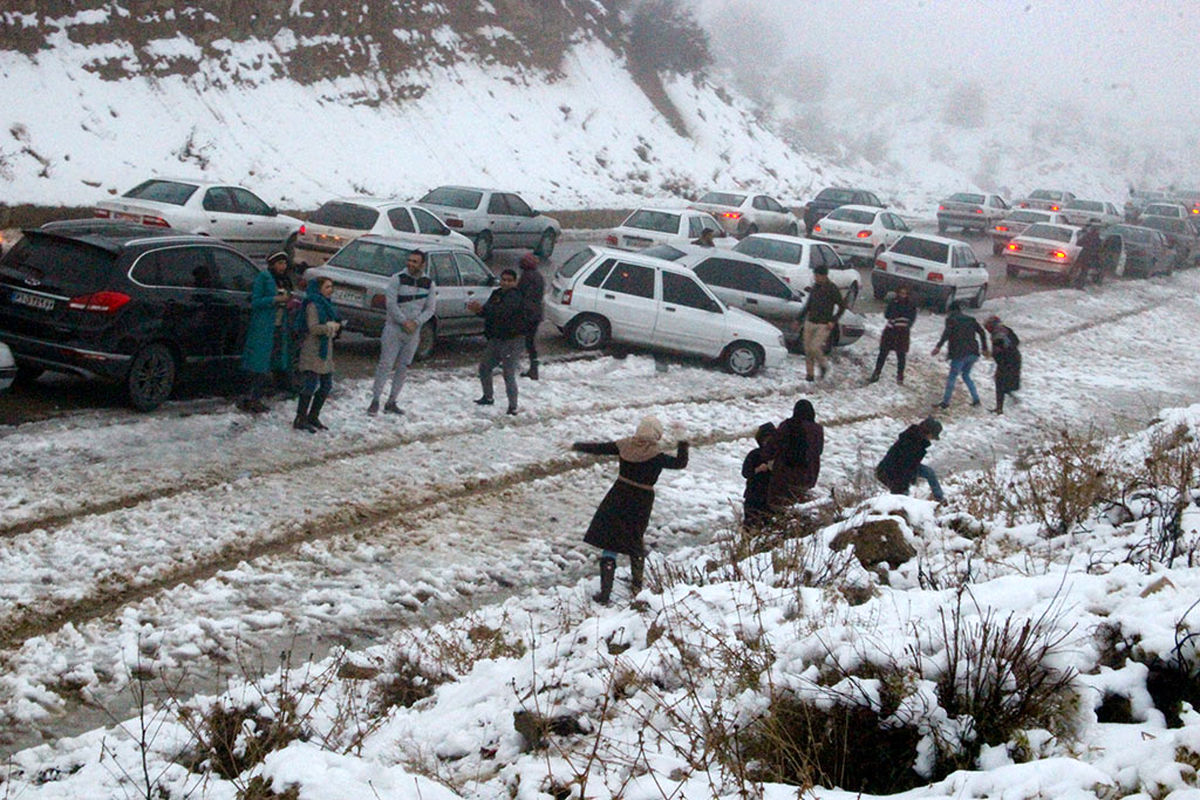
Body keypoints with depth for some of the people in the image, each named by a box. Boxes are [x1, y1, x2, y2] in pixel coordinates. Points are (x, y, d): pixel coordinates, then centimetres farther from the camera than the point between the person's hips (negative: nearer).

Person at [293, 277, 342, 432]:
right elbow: (313, 328, -20)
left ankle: (313, 417, 21)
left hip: (325, 350, 10)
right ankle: (300, 419, -6)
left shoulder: (326, 304, 18)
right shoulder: (313, 305, -11)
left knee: (326, 385, 11)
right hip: (313, 351, -10)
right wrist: (331, 326, -11)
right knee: (311, 384, -11)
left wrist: (335, 327, 4)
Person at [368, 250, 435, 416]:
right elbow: (391, 304, -12)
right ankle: (375, 400, -3)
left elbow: (430, 308, 3)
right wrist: (404, 322, -17)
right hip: (394, 328, -4)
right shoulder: (397, 279, -7)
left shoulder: (429, 283, 3)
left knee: (403, 368, 7)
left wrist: (415, 322, -11)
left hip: (413, 332, 4)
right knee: (386, 364, -8)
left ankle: (391, 402, 16)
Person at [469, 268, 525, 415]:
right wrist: (478, 310, -15)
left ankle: (513, 407, -5)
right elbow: (487, 312, 7)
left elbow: (502, 312, -31)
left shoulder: (514, 296, -16)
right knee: (484, 368, 19)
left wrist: (481, 309, -35)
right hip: (495, 340, 9)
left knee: (509, 375, -9)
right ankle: (488, 397, 36)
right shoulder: (497, 294, 12)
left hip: (510, 342, -9)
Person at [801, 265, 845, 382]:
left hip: (824, 325, -6)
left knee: (815, 348, -16)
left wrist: (833, 321, -13)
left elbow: (842, 306, -5)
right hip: (810, 322, 6)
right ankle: (809, 374, 15)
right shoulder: (815, 287, 8)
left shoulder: (832, 289, -10)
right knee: (808, 349, 4)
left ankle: (823, 365, 12)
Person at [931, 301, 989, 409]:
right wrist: (985, 348, 24)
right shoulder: (970, 319, 17)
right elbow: (982, 333, 17)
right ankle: (976, 399, 17)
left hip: (960, 353, -6)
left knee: (952, 377, 0)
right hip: (973, 353, 6)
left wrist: (939, 346, -24)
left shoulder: (951, 319, 0)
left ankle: (945, 402, 0)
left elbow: (947, 332, -17)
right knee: (966, 375, 22)